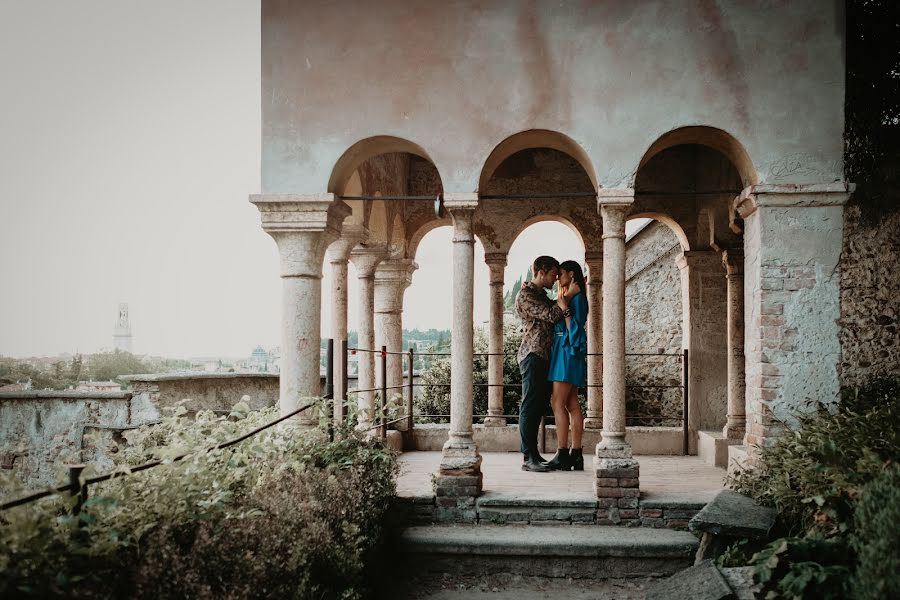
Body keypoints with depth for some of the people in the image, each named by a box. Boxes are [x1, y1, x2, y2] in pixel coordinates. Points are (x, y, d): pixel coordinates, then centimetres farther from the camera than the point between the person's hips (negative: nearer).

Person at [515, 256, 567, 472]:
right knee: (530, 406, -9)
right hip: (532, 355, -10)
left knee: (539, 406, 9)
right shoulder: (526, 295, -8)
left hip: (544, 357, 10)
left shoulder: (541, 295, 22)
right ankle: (529, 458, -8)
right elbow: (551, 315, -16)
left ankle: (531, 453, 13)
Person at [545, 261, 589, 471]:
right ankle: (576, 454, 5)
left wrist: (565, 309, -16)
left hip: (569, 352, -9)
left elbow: (575, 328, -14)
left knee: (558, 403, -12)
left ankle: (562, 455, -12)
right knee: (572, 405, 5)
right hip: (563, 353, 9)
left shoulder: (577, 298, -8)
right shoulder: (567, 298, 19)